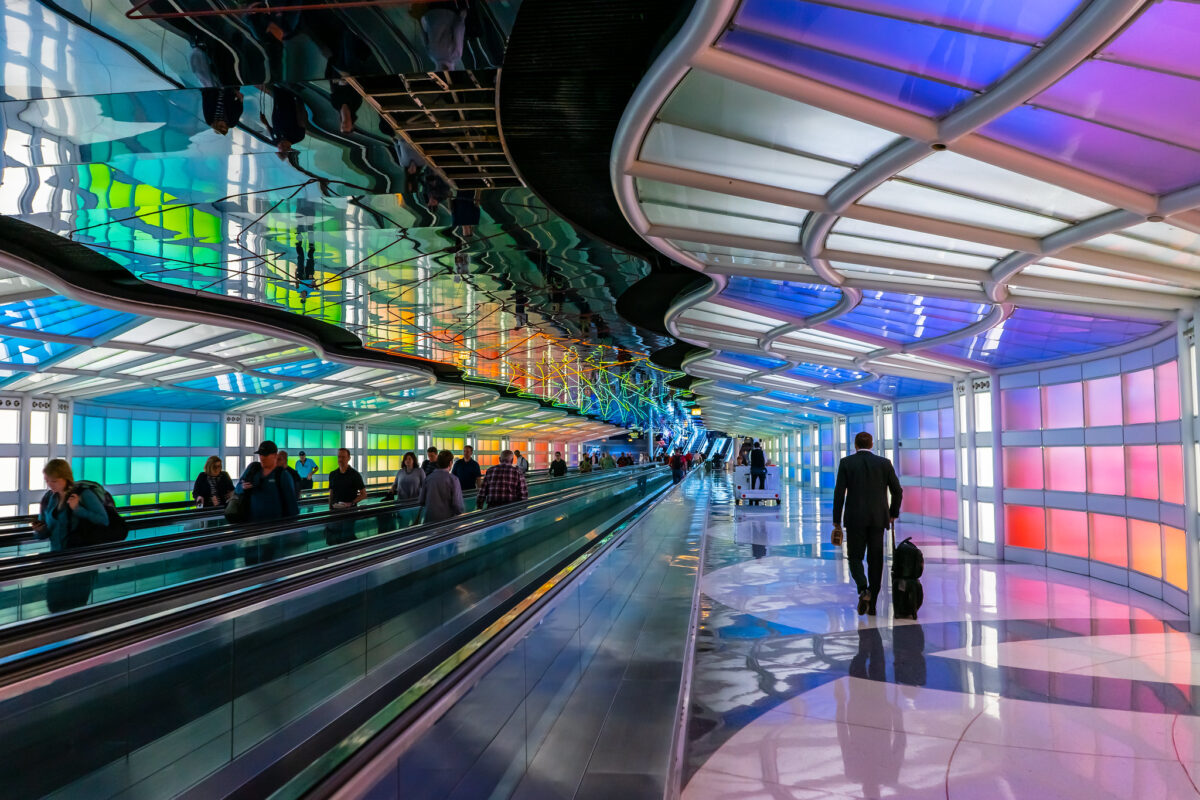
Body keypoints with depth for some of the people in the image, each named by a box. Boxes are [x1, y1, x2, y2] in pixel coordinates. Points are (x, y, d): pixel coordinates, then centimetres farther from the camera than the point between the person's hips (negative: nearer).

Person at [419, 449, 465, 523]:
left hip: (430, 519, 4)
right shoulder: (453, 479, -10)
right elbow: (457, 504, -15)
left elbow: (421, 502, 7)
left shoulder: (428, 479, 2)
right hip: (447, 519, -4)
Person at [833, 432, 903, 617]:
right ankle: (871, 605, 10)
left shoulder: (846, 463, -1)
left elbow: (839, 493, -5)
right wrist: (893, 513, 21)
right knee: (875, 561, 10)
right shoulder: (884, 463, 3)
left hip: (855, 518, -2)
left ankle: (863, 589, -17)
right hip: (878, 518, 2)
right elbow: (897, 491, 4)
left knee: (855, 558, 10)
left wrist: (836, 522, -1)